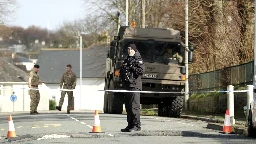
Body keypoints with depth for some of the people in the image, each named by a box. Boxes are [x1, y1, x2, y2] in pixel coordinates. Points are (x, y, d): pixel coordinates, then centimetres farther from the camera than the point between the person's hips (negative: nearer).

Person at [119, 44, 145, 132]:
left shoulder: (138, 60, -2)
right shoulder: (126, 60, 21)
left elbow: (141, 71, -16)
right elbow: (121, 72, 29)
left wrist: (131, 67, -13)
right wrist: (123, 68, 8)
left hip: (135, 86, -8)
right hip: (127, 86, 8)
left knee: (134, 106, -11)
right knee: (128, 107, 9)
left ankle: (137, 125, -11)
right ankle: (130, 125, 13)